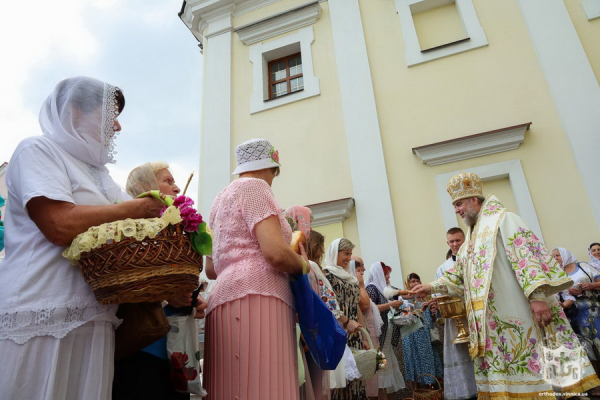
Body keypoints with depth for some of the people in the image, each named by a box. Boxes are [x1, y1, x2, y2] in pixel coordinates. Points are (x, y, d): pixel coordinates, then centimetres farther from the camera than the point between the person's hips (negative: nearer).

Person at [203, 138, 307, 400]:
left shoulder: (223, 197, 26)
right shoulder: (255, 187, 0)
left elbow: (211, 268, 24)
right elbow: (276, 253, -15)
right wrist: (303, 265, 4)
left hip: (227, 298, 9)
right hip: (255, 299, -9)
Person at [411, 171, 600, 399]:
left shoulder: (502, 219, -1)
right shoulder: (472, 239, 22)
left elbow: (526, 256, -14)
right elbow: (458, 276, 24)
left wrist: (537, 295, -24)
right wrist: (431, 287, 15)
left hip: (515, 312, -8)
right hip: (491, 319, 8)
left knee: (528, 360, -6)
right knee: (501, 372, 8)